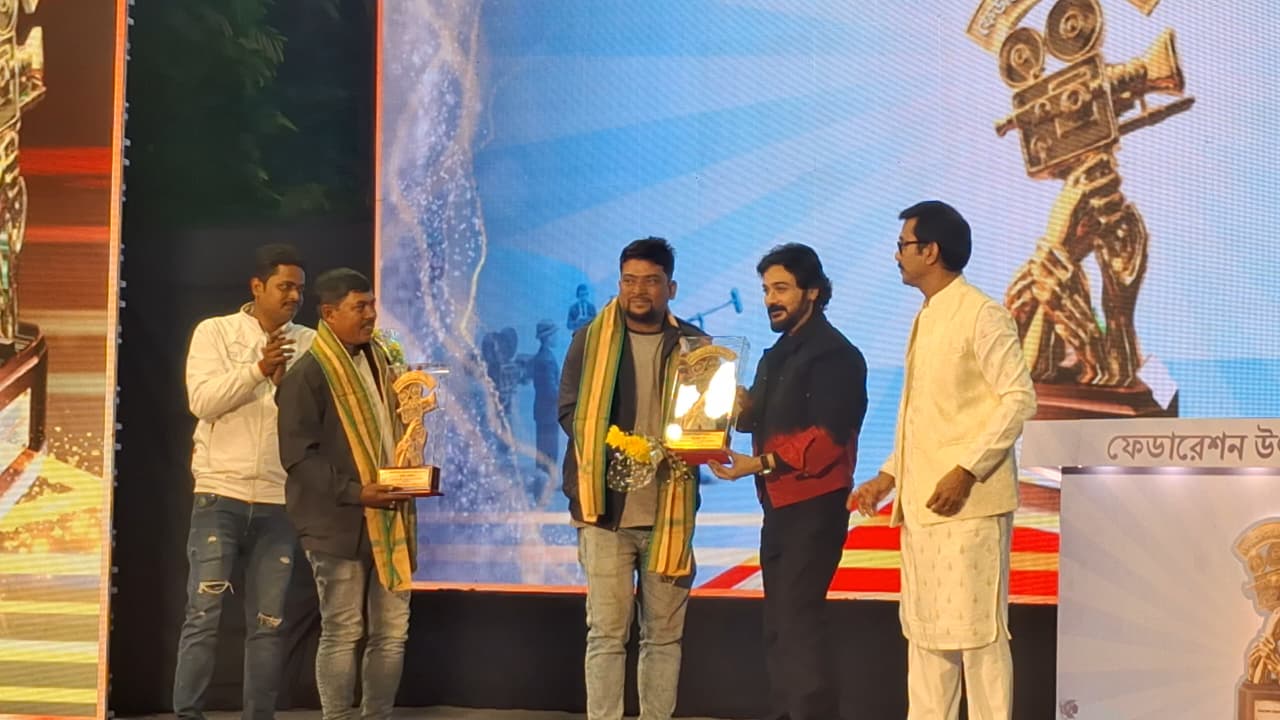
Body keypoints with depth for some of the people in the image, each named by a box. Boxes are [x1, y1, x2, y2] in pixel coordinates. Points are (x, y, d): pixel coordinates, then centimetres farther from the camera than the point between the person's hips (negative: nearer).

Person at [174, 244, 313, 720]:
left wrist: (285, 383, -15)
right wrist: (258, 369, -20)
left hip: (278, 501, 3)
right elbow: (202, 401, -11)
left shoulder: (307, 344, 7)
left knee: (268, 622, 5)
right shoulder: (215, 332, 1)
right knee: (204, 613, -6)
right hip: (220, 494, -3)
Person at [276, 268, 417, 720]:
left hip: (388, 520, 7)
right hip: (339, 525, -7)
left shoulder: (378, 361, 15)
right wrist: (354, 492, -22)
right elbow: (298, 456, -15)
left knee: (392, 632, 8)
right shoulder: (308, 374, -10)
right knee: (343, 633, -2)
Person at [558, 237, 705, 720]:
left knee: (664, 634, 7)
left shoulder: (693, 344, 8)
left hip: (669, 509, 2)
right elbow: (569, 411, 3)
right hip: (606, 504, -2)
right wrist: (610, 447, -13)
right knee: (606, 632, -3)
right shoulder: (591, 339, 5)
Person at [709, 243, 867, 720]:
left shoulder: (835, 355, -11)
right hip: (779, 507, 10)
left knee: (798, 619, -15)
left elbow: (827, 439, -20)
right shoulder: (777, 355, 18)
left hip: (814, 507, -10)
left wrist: (760, 465, -24)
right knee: (779, 625, 12)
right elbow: (757, 417, 14)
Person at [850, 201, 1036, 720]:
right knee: (923, 630, 10)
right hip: (919, 503, 9)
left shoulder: (981, 316, -9)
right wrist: (889, 476, 16)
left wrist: (967, 470, -21)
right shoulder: (925, 321, 18)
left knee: (976, 630, -7)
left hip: (968, 502, -9)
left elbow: (1020, 397, -16)